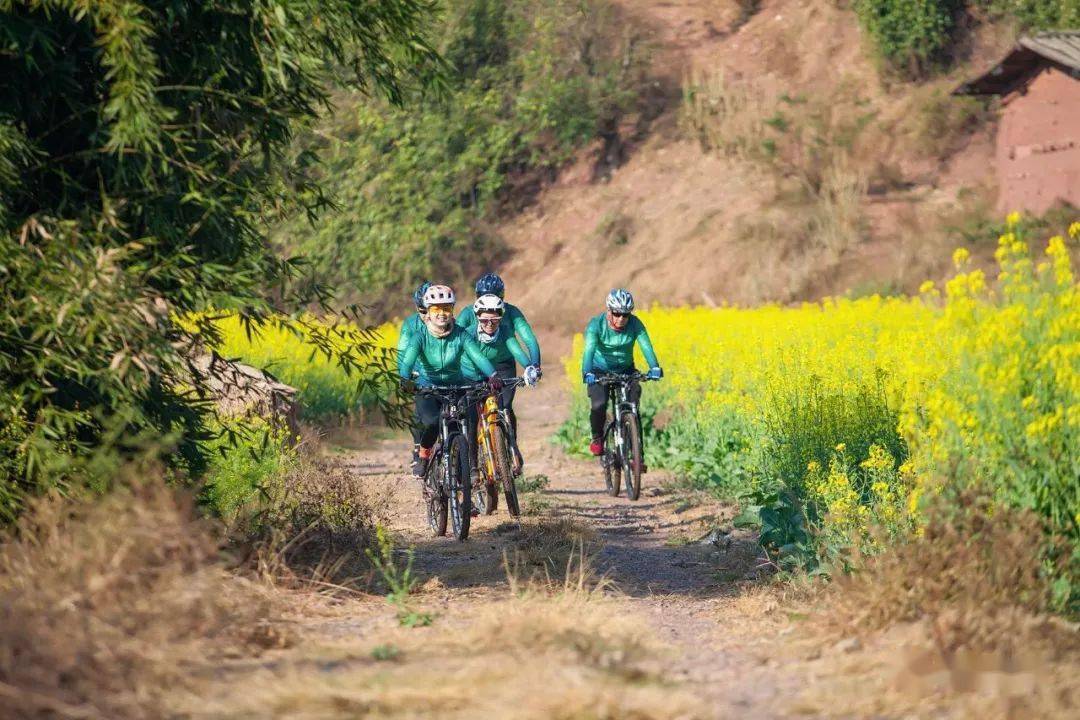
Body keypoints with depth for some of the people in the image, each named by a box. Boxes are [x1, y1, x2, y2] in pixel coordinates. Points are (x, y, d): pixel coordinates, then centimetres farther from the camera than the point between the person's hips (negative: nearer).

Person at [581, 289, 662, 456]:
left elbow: (646, 346, -31)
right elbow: (589, 349, -37)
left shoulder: (635, 324, -19)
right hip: (600, 370, -2)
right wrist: (587, 372, -55)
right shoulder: (596, 325, -24)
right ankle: (597, 437, 6)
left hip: (625, 370, 2)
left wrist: (654, 367, -50)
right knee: (599, 405, -25)